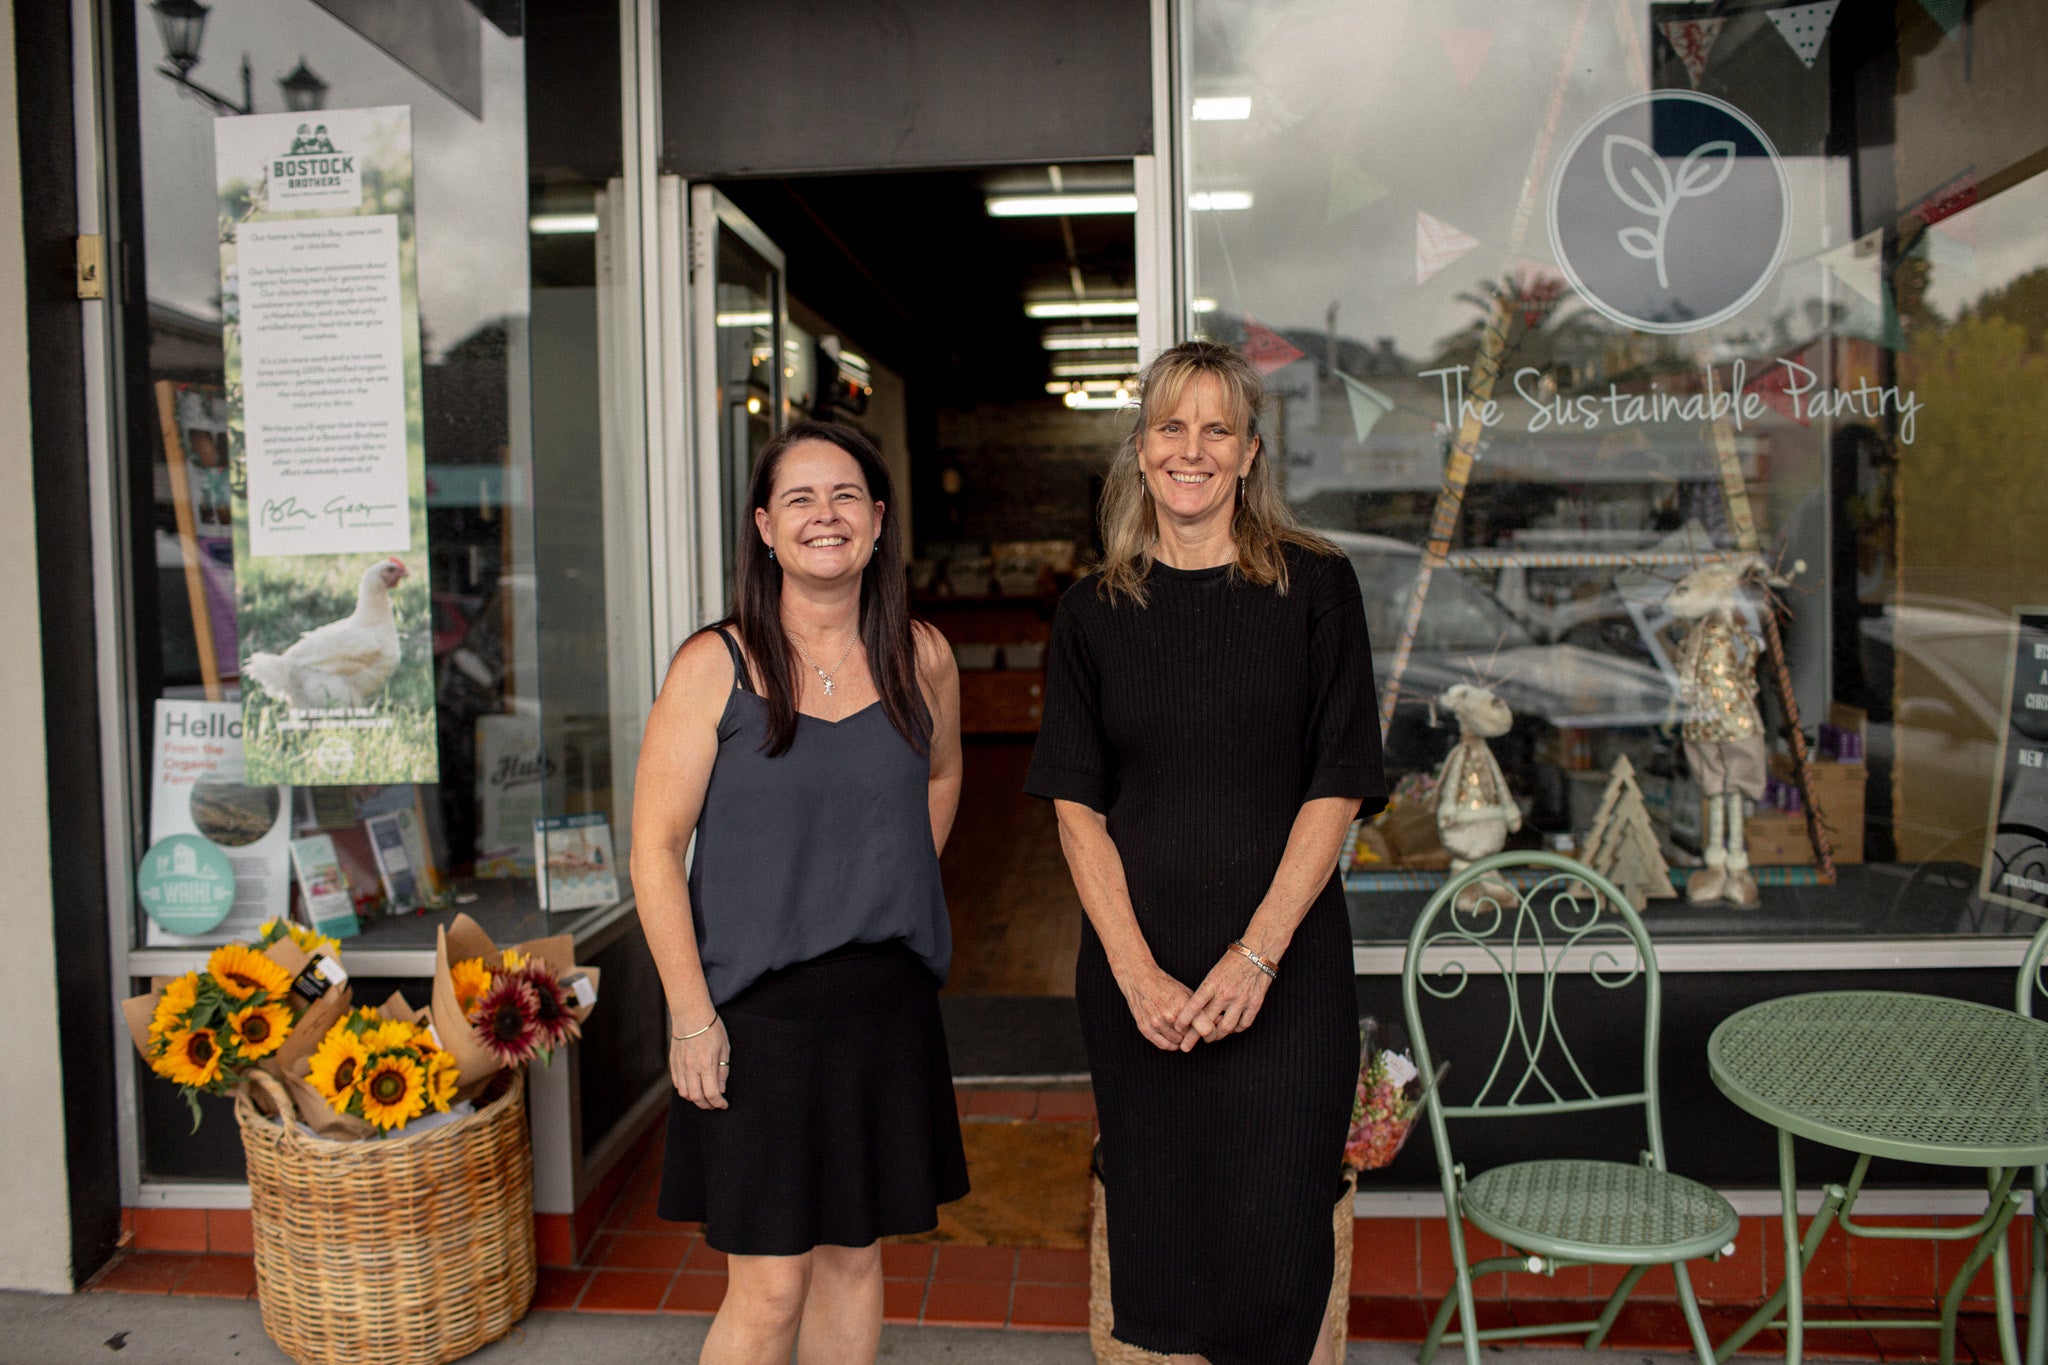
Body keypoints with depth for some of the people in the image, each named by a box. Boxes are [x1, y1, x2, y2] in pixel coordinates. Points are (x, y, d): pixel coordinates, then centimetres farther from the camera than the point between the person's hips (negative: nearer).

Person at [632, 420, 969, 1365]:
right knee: (769, 1287, 2)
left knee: (853, 1256, 16)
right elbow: (655, 850, -9)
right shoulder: (715, 664, -9)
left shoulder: (921, 658, 1)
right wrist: (690, 1015, -12)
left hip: (886, 1001, 4)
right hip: (758, 1005, -3)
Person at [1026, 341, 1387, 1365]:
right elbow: (1077, 806, 3)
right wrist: (1136, 970, -9)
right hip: (1135, 967, 2)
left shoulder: (1314, 587, 1)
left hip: (1281, 966, -2)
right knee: (1156, 1234, 10)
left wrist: (1257, 954, -13)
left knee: (1276, 1239, 0)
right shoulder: (1095, 610, 7)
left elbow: (1336, 789, -3)